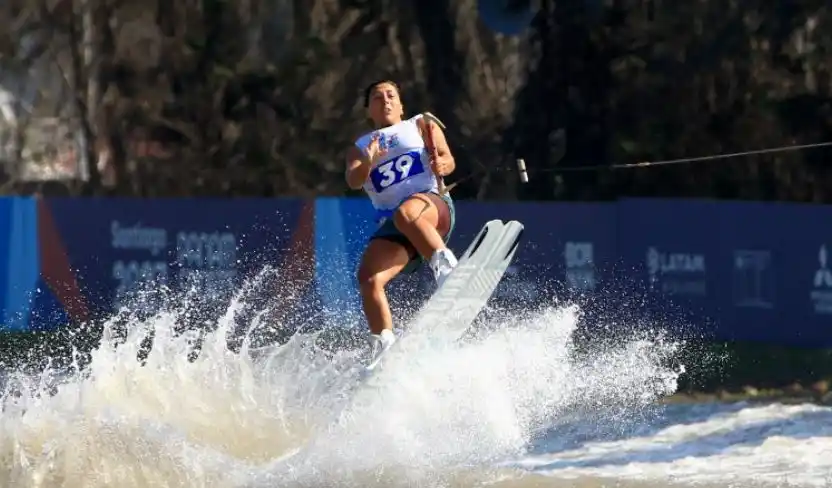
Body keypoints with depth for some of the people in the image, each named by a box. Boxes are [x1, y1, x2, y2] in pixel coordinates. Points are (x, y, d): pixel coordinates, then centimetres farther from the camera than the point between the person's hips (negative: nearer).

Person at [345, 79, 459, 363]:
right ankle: (384, 348, -21)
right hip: (391, 224, 3)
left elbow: (448, 159, 7)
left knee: (406, 213, -40)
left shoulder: (421, 126, 20)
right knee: (368, 278, -22)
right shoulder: (360, 148, 24)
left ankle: (446, 267, -41)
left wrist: (442, 165, -18)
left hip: (432, 206, -3)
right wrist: (367, 165, -19)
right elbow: (353, 181, 4)